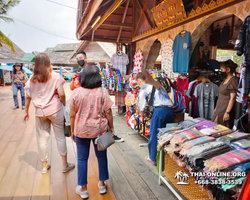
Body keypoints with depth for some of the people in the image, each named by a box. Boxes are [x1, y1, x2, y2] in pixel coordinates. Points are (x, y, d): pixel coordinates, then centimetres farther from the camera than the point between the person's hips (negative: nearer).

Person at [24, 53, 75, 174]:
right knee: (60, 137, 6)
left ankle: (44, 166, 25)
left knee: (42, 138, 12)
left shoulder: (32, 79, 5)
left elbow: (28, 97, 7)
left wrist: (26, 112, 18)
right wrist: (64, 105, 4)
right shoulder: (55, 76, -5)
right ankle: (65, 165, 16)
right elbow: (61, 94, -12)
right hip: (55, 110, -3)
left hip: (40, 112, 3)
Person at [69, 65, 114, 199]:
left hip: (81, 131, 0)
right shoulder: (103, 92, -10)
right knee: (101, 156, 17)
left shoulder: (76, 92, -9)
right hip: (99, 130, 1)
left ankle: (83, 188, 25)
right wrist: (111, 128, 6)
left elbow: (72, 115, -4)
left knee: (82, 158, 13)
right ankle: (102, 184, 31)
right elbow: (108, 113, -7)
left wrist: (72, 131, 8)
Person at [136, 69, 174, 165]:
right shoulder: (157, 84, 27)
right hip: (170, 109, 7)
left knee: (155, 135, 8)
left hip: (160, 110, -7)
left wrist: (142, 117, 23)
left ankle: (154, 158, 20)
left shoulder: (143, 89, 8)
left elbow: (141, 105, 9)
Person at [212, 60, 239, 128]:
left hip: (225, 111, -9)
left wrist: (227, 112, -20)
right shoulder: (225, 79, 14)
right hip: (219, 110, 9)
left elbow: (232, 98, -18)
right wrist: (216, 108, 20)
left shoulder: (233, 80, -13)